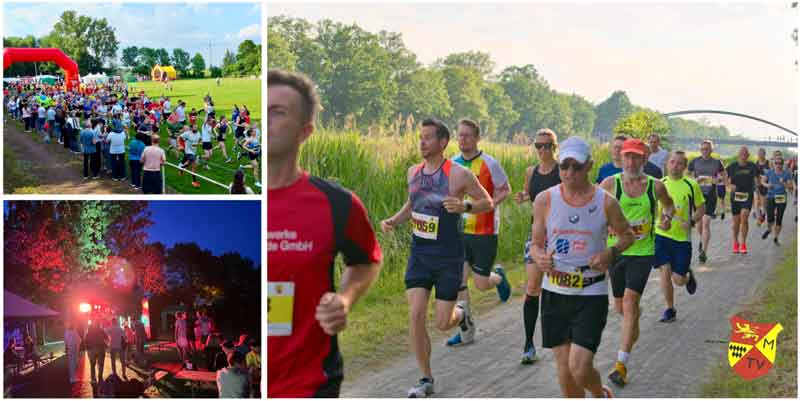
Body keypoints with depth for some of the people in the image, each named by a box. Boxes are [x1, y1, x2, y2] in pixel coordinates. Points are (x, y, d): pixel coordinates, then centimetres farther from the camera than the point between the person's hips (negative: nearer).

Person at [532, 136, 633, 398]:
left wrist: (611, 253, -10)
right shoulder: (545, 200, -2)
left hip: (592, 295, -2)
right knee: (564, 371, 6)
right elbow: (536, 243, 8)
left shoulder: (606, 202, -5)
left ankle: (602, 395, 24)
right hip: (554, 293, 2)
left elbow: (628, 235, 11)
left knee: (579, 369, -11)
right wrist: (539, 258, -16)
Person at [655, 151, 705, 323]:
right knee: (665, 271, -8)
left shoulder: (691, 185, -3)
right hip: (661, 234, 1)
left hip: (682, 237, -1)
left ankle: (689, 276, 37)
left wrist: (691, 222, -13)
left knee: (678, 280, 0)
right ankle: (669, 309, 8)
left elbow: (701, 208, 4)